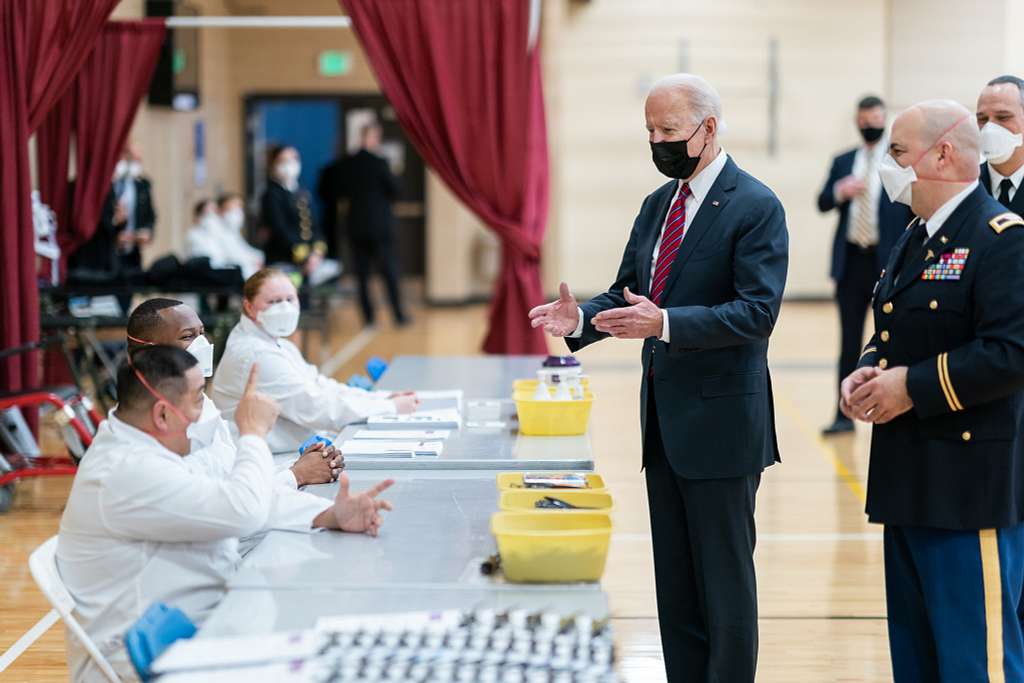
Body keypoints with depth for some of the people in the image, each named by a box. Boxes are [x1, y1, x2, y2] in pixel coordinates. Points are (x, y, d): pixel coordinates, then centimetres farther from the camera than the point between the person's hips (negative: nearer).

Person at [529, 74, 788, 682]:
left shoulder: (755, 207, -12)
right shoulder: (657, 205, 12)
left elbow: (757, 311, -20)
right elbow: (628, 292, 15)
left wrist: (665, 323, -30)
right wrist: (580, 318, -6)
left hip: (720, 422, -8)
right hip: (663, 422, 8)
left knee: (724, 580, 1)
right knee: (675, 581, 14)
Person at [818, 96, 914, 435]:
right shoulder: (842, 162, 12)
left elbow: (917, 211, -1)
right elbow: (822, 204, 8)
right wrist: (840, 192, -14)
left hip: (889, 262, -3)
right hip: (851, 260, 3)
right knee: (850, 341, 6)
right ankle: (845, 414, 9)